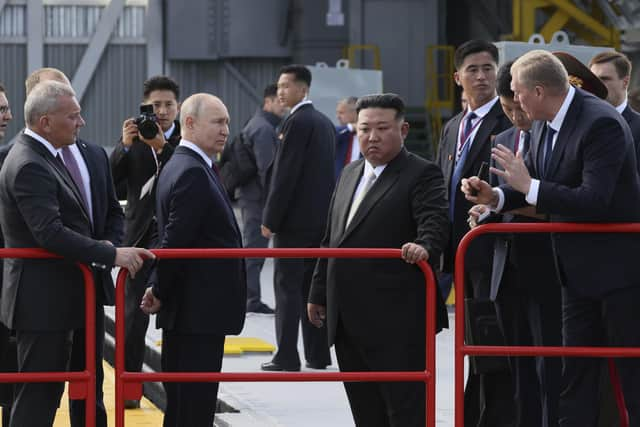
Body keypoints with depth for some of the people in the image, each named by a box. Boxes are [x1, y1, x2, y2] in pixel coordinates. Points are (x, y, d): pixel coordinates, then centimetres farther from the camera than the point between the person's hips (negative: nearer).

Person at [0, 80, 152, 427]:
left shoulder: (43, 157, 14)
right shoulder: (29, 167, -20)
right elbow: (50, 233, -28)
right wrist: (112, 254, -27)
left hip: (56, 298, 10)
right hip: (43, 304, -10)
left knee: (45, 394, 15)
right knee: (37, 397, -6)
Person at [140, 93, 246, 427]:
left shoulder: (178, 166, 16)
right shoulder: (193, 173, -17)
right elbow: (175, 242, -21)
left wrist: (159, 289, 11)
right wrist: (161, 293, -11)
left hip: (187, 312, 10)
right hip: (199, 311, -10)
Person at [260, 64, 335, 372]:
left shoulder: (297, 122, -13)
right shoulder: (324, 122, 14)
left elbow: (285, 173, -17)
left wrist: (270, 219, -12)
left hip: (295, 219, -8)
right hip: (321, 218, 9)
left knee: (287, 287, -6)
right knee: (313, 286, 11)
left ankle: (287, 357, -7)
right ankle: (318, 354, 12)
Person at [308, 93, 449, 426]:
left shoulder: (421, 175, -5)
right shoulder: (350, 174, 18)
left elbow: (435, 222, -20)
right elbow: (330, 239, 23)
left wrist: (424, 246, -41)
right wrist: (318, 292, 23)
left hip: (398, 323, -8)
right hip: (349, 322, 8)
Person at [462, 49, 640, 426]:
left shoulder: (602, 124, -23)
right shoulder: (544, 126, 4)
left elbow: (594, 200, -30)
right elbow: (535, 181, 16)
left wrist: (528, 186, -25)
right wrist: (496, 197, -4)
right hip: (579, 268, 9)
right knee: (577, 370, 11)